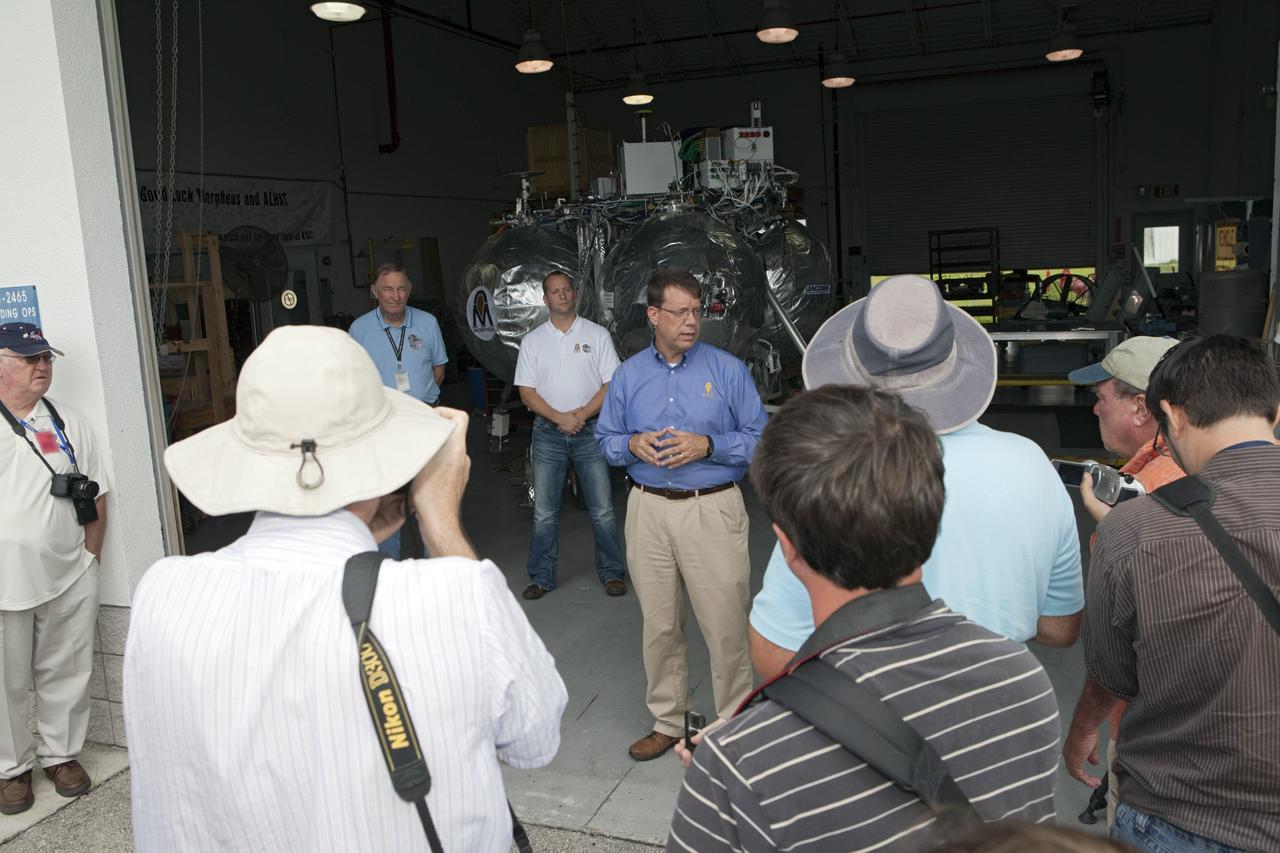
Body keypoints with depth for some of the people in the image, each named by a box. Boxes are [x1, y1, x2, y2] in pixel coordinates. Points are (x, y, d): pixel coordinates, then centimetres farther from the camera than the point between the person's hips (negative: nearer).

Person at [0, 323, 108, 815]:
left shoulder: (69, 423, 8)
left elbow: (96, 496, 11)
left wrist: (89, 559, 6)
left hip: (69, 580, 3)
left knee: (66, 673, 11)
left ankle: (61, 752, 29)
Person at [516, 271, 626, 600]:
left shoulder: (597, 335, 3)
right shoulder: (532, 341, 6)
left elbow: (612, 384, -2)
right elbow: (526, 392, 1)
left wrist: (581, 414, -13)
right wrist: (559, 418, -12)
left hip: (590, 430, -1)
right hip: (548, 433, 1)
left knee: (602, 509, 2)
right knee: (544, 511, 5)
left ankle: (611, 572, 15)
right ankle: (542, 577, 16)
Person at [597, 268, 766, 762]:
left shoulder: (728, 369, -2)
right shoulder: (628, 374, 7)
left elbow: (759, 439, -3)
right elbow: (606, 439, 13)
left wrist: (707, 445, -17)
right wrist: (632, 445, -9)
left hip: (713, 509, -3)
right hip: (648, 510, 3)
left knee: (725, 625, 0)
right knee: (658, 624, 12)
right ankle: (667, 721, 29)